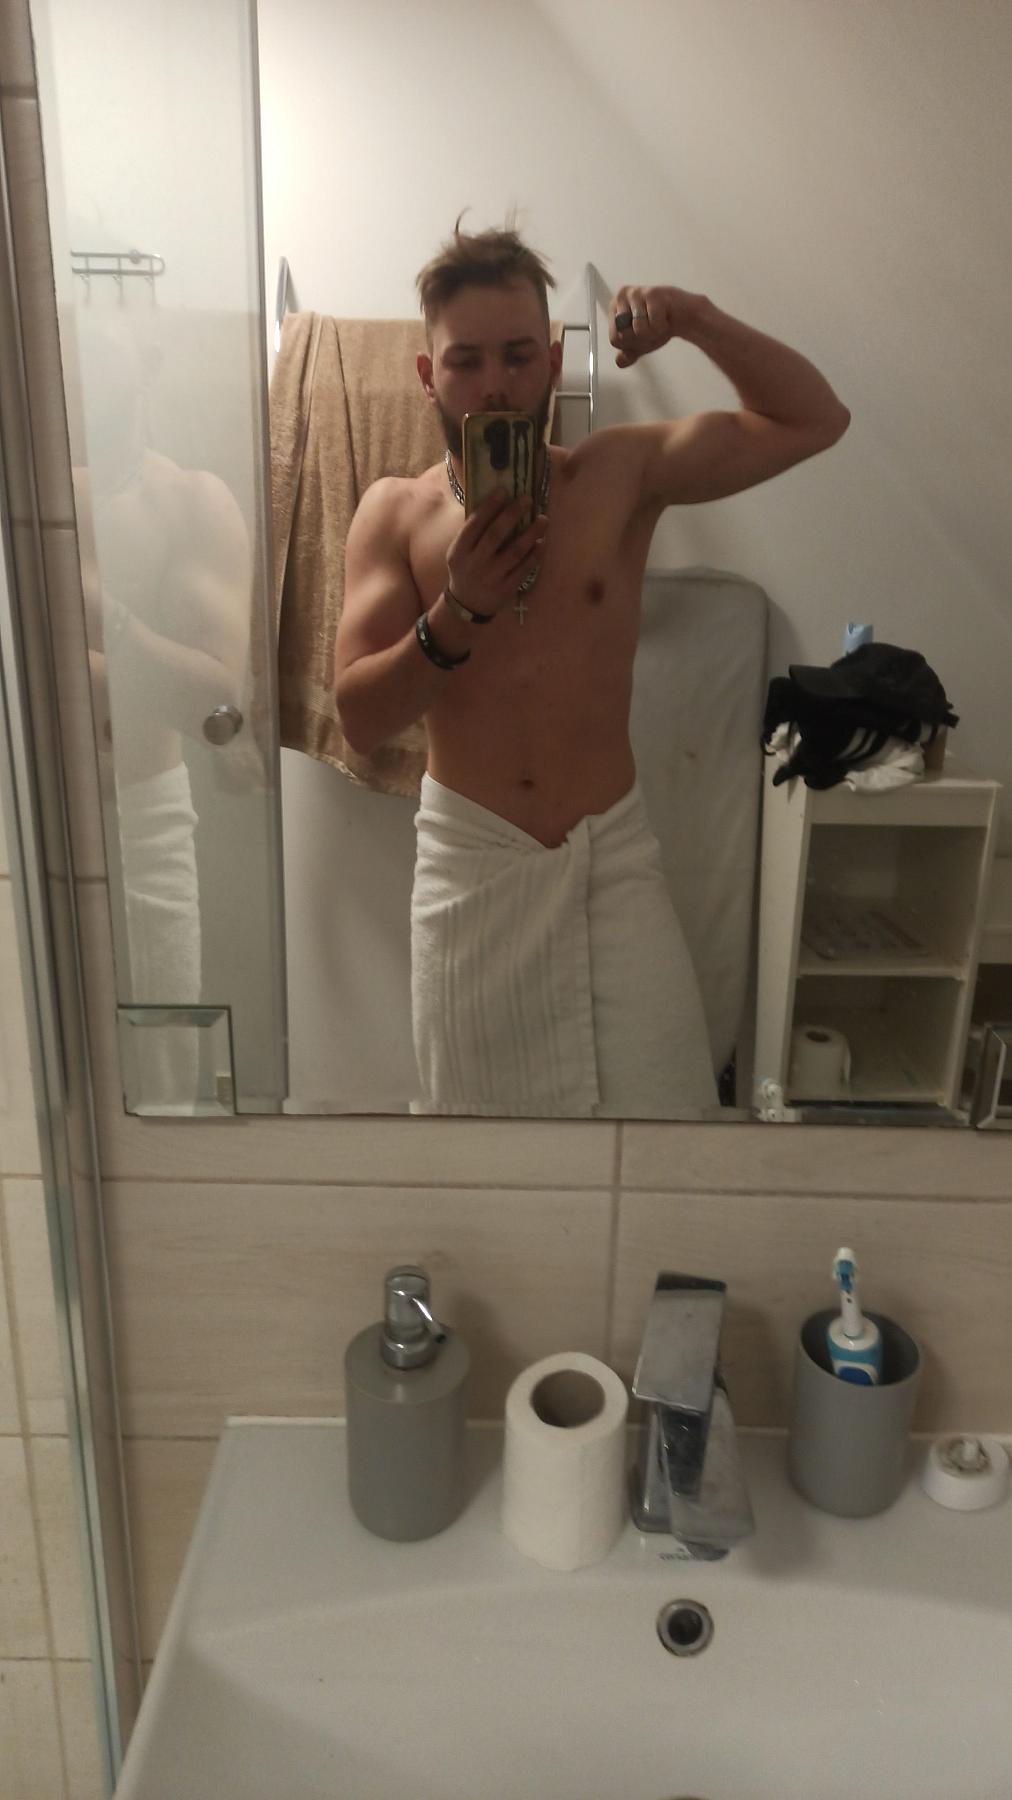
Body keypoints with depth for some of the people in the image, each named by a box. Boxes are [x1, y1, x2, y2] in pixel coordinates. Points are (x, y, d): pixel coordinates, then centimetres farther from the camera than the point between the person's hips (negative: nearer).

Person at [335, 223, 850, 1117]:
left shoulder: (621, 472, 0)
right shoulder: (393, 510, 0)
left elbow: (814, 419, 0)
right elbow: (360, 719, -7)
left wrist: (698, 319, -13)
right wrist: (456, 614, -22)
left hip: (615, 851, 0)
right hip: (471, 856, 1)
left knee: (657, 1094, 4)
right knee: (479, 1101, 14)